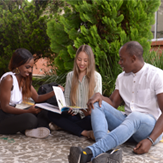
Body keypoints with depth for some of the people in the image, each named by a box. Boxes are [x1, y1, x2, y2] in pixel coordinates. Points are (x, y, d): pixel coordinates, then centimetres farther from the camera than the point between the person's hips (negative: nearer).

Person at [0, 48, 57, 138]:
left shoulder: (25, 79, 7)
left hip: (14, 114, 9)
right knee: (30, 118, -34)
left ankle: (31, 130, -21)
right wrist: (27, 111, -32)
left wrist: (54, 93, -7)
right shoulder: (8, 79, -19)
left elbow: (37, 98, 9)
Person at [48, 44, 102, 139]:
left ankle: (66, 126, -19)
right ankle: (85, 133, -29)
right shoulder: (70, 76, 12)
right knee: (52, 114, -24)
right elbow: (67, 97, 12)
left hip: (88, 116, -3)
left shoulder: (96, 77, 2)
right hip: (73, 115, 3)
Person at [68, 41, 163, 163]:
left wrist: (150, 140, -27)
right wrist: (99, 96, -12)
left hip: (150, 126, -6)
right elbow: (113, 103, 11)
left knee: (134, 116, -40)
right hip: (127, 122, 6)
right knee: (98, 104, -14)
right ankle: (103, 152, -39)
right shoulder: (122, 77, 10)